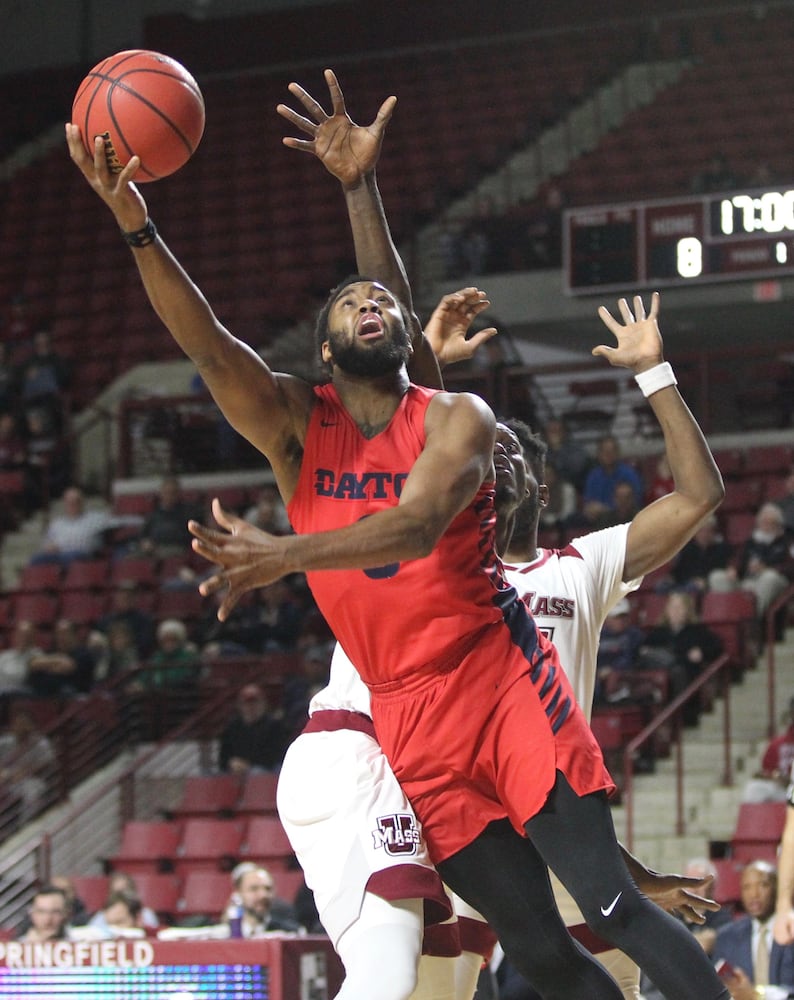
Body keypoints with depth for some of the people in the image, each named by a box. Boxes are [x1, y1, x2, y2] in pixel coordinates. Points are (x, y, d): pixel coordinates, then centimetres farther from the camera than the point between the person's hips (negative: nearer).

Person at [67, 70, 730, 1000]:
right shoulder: (297, 427, 3)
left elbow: (419, 522, -24)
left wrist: (285, 555, -40)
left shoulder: (457, 419, -4)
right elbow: (206, 344, -14)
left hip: (504, 677, -2)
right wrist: (135, 223, -29)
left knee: (611, 905, -12)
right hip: (411, 722, 2)